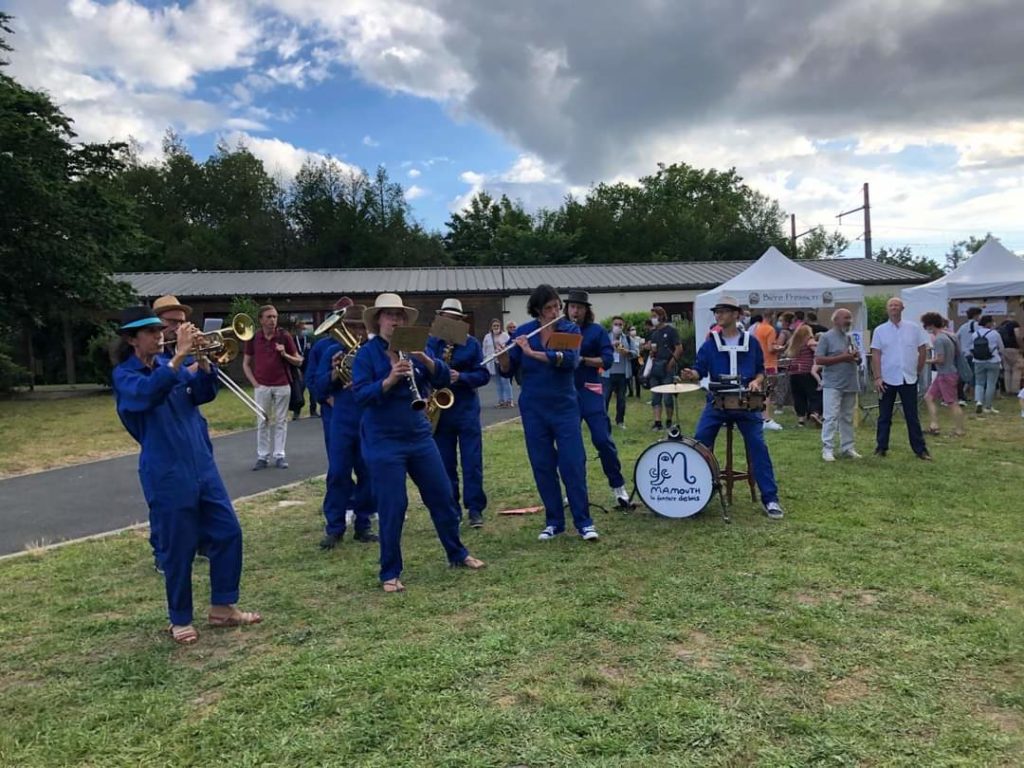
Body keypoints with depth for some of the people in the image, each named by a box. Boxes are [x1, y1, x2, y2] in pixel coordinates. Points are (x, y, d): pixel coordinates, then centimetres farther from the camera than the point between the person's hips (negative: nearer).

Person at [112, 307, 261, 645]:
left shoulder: (169, 365, 12)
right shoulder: (124, 375, -6)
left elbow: (203, 394, 3)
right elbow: (147, 393, -28)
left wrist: (203, 360, -13)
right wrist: (179, 356, -34)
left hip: (202, 465, 6)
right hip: (167, 474, -6)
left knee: (228, 532, 7)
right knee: (178, 548, 3)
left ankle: (222, 608, 21)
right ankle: (180, 620, 22)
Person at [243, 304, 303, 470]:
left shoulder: (285, 337, 1)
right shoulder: (253, 338, 3)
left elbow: (298, 361, 4)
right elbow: (246, 363, 11)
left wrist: (285, 355, -14)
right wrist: (254, 382, 0)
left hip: (282, 386, 0)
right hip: (261, 387, 1)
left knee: (280, 421, 3)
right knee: (262, 422, 5)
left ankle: (279, 456, 9)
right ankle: (262, 456, 11)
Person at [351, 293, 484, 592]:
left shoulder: (414, 349, 7)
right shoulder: (366, 353, -6)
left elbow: (444, 379, -2)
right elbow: (359, 395, -17)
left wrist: (425, 360, -19)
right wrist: (390, 379, -30)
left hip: (419, 435, 5)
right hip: (383, 441, -5)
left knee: (442, 496, 11)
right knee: (392, 507, -3)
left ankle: (458, 554, 30)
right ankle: (390, 573, 13)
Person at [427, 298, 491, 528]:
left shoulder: (472, 343, 2)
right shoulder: (430, 342, 5)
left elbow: (484, 375, -2)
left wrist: (461, 376, -18)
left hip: (467, 409, -1)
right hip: (439, 410, 1)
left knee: (472, 463, -1)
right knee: (445, 464, 7)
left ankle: (475, 509, 6)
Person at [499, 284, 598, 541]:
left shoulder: (570, 329, -4)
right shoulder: (523, 332, 1)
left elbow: (570, 360, -22)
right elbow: (508, 371, 2)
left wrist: (532, 352, -28)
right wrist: (502, 356, -20)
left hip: (564, 406, -2)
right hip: (533, 409, 2)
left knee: (573, 464, -4)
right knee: (542, 466, 5)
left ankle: (584, 522, 4)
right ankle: (554, 522, 17)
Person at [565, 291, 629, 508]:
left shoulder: (597, 331, 2)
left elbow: (607, 360, -6)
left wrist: (582, 359, -17)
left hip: (590, 391, -3)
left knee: (602, 439, -8)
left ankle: (618, 486, 5)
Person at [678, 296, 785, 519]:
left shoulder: (751, 342, 5)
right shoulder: (710, 343, 4)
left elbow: (761, 370, 12)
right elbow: (700, 369, -4)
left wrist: (756, 381, -9)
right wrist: (691, 374, -26)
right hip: (716, 401, 1)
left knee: (758, 446, -6)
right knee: (699, 443, -6)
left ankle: (770, 499, 2)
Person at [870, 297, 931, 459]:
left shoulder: (914, 328, 2)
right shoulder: (880, 330, 0)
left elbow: (922, 350, 8)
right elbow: (876, 355, -4)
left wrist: (918, 371, 7)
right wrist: (877, 377, -11)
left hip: (909, 379, 1)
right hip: (887, 379, 0)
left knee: (912, 416, 6)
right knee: (884, 416, 7)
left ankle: (920, 449, 11)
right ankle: (881, 447, 16)